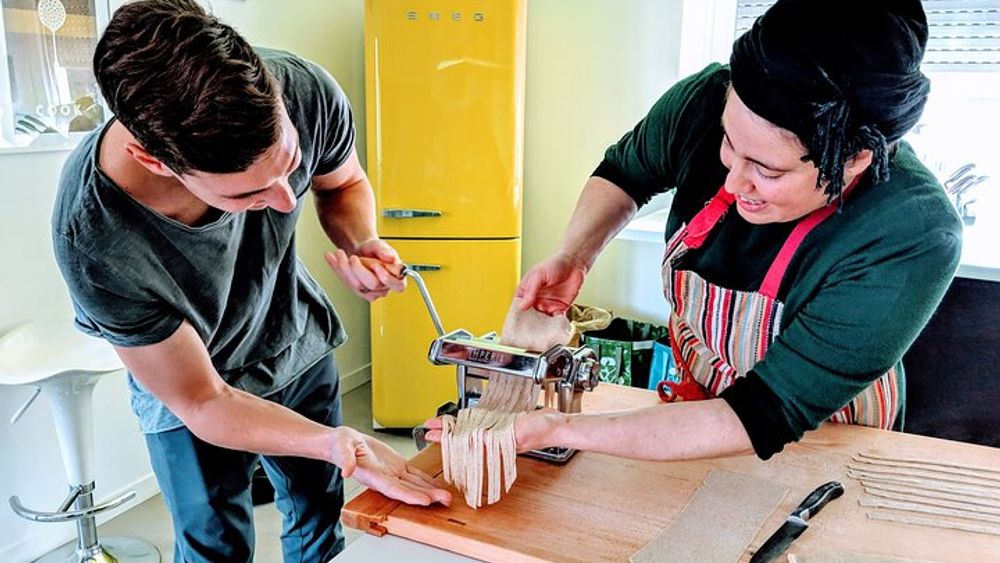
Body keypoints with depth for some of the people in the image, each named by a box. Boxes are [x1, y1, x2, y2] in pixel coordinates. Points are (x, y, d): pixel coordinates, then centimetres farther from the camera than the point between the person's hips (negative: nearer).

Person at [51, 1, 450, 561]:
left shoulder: (306, 94, -31)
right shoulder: (95, 243, -38)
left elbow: (345, 184, -5)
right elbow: (201, 403, -25)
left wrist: (362, 244, -27)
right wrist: (341, 444, -37)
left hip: (300, 346, 4)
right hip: (191, 395, -3)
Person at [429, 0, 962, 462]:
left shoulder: (913, 243, -37)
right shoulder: (707, 101, -26)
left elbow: (764, 418, -37)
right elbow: (624, 171, -4)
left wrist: (560, 430, -41)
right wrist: (572, 257, -23)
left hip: (820, 446, -3)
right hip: (692, 390, 4)